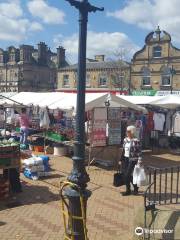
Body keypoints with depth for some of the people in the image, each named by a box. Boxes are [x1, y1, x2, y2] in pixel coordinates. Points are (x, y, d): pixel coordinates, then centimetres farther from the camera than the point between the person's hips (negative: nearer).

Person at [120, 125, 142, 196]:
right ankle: (128, 190, 21)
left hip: (132, 160, -7)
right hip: (125, 159, 7)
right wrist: (121, 160, 15)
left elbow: (139, 152, -12)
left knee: (128, 175, -7)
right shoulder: (125, 140, 9)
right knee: (125, 175, 8)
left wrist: (139, 162, -16)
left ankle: (135, 188, 16)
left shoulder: (136, 141, -12)